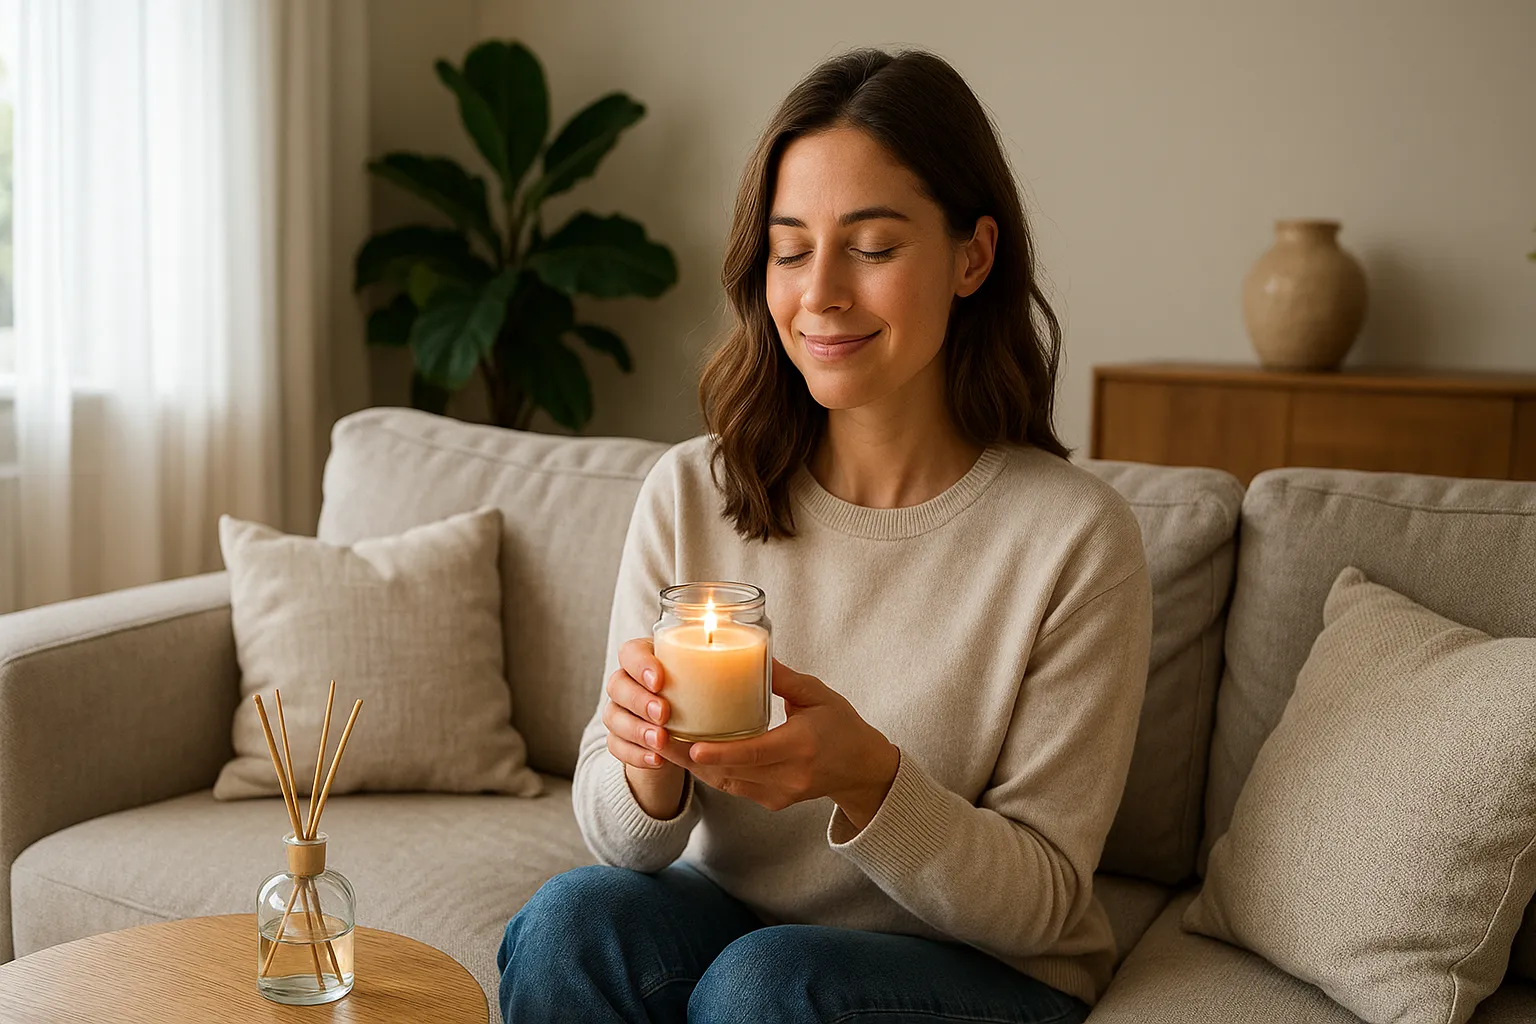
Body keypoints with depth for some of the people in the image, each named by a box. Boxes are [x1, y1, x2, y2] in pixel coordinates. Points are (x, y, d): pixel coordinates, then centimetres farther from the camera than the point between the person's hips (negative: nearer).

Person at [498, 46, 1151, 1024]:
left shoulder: (1075, 536, -15)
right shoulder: (689, 494, -6)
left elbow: (1042, 901, -12)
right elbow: (625, 841, -3)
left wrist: (868, 779, -30)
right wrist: (649, 772, -26)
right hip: (722, 921, 3)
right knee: (572, 918, -27)